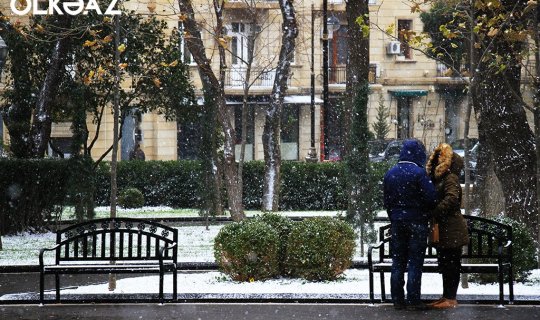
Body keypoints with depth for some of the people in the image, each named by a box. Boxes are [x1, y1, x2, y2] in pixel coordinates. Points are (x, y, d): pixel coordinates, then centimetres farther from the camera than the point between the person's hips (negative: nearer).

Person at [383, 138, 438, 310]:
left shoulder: (390, 173, 7)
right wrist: (426, 212, 5)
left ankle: (397, 299, 12)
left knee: (398, 262, 10)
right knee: (415, 262, -2)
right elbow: (431, 198, -16)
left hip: (396, 221, 5)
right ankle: (413, 300, -3)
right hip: (416, 222, -5)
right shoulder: (418, 173, -14)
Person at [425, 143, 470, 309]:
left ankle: (451, 298, -3)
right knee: (445, 264, 13)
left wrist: (434, 214, -23)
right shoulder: (439, 178, 16)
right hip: (442, 230, 9)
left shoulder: (451, 178, -11)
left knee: (451, 263, -5)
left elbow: (451, 198, -25)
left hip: (452, 230, -9)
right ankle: (446, 296, 20)